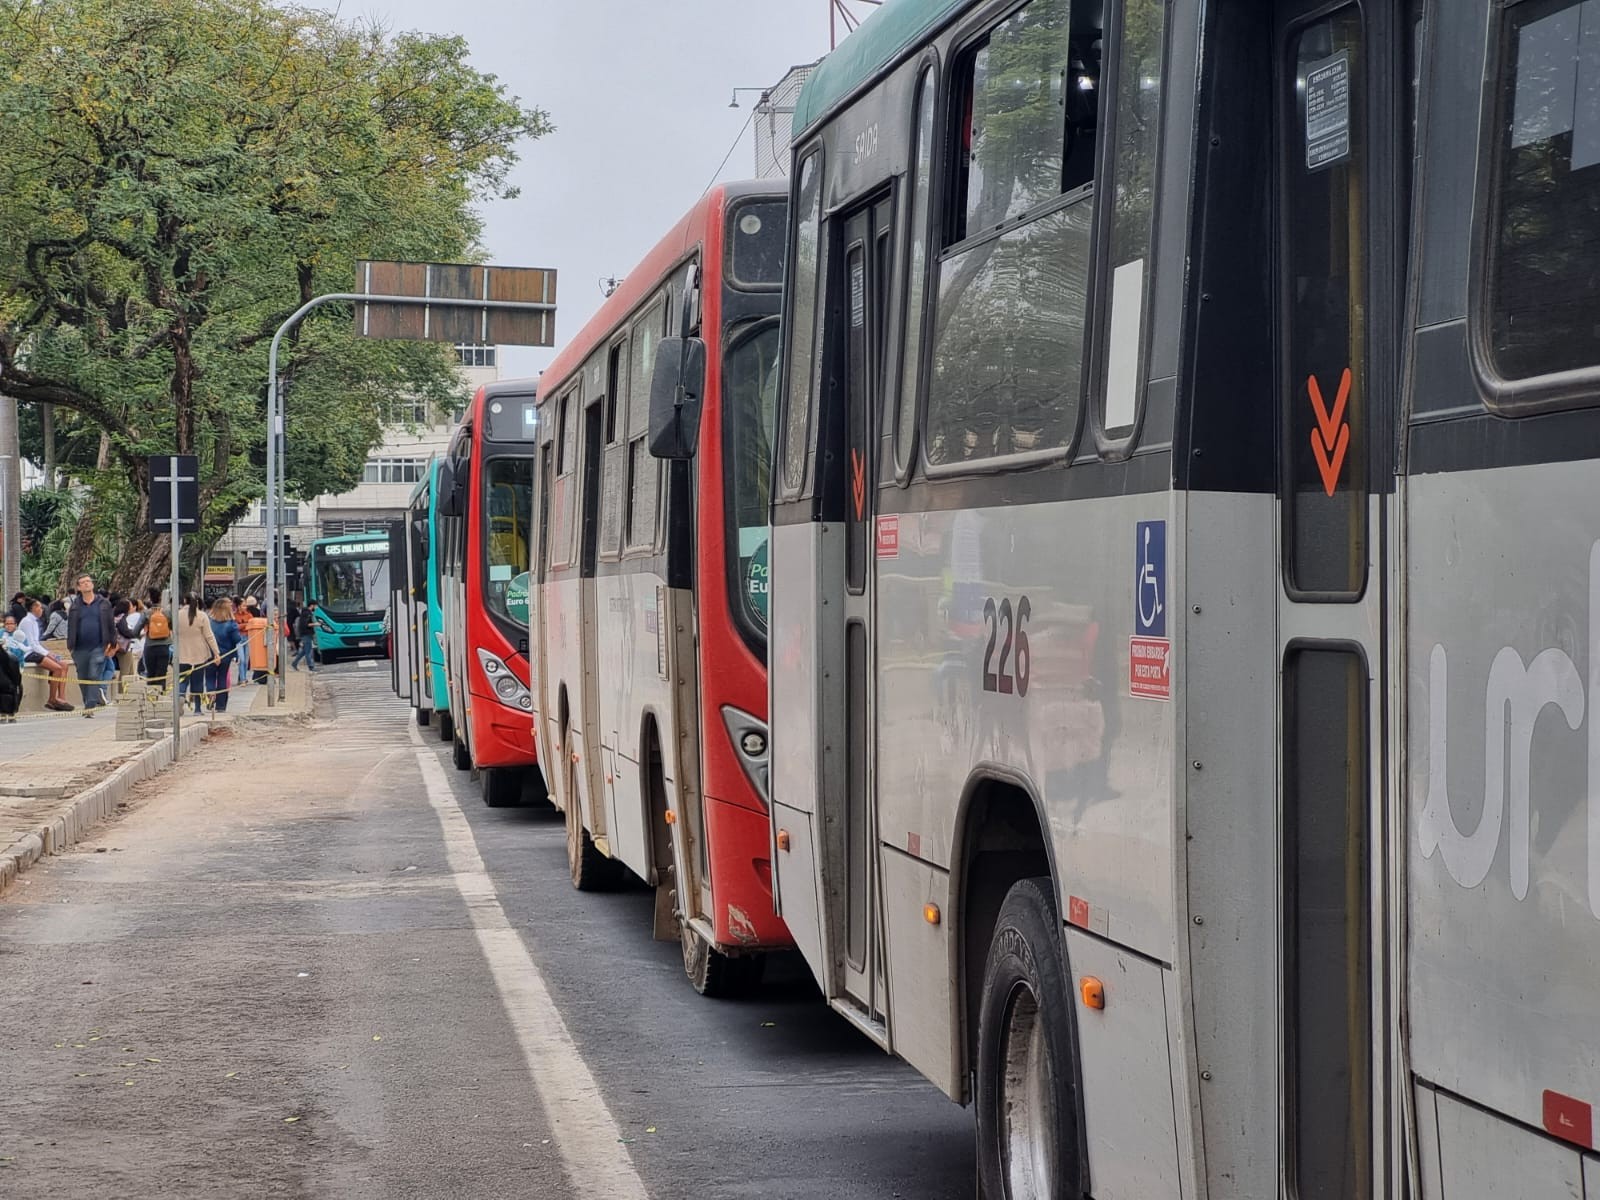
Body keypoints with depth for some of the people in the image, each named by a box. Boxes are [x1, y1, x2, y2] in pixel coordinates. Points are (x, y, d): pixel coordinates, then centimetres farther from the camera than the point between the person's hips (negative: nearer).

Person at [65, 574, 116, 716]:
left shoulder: (103, 604, 7)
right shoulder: (75, 607, 10)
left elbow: (111, 625, 8)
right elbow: (71, 628, 12)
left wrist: (112, 644, 4)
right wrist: (71, 646, 6)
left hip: (98, 647, -3)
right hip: (81, 649, 3)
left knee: (95, 676, -13)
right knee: (82, 679, 8)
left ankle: (90, 706, -16)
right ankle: (89, 704, 22)